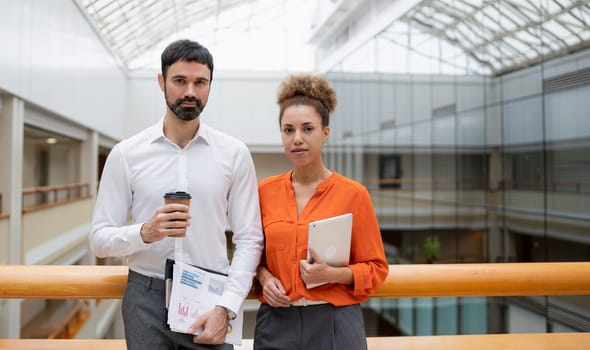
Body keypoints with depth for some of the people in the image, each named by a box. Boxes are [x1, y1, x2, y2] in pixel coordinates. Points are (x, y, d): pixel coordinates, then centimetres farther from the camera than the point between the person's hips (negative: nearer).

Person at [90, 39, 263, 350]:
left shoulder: (234, 153, -2)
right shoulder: (126, 153, -2)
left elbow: (249, 239, -3)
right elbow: (100, 239, -1)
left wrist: (225, 307, -13)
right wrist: (145, 232, -20)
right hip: (146, 298, 1)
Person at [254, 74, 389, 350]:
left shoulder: (353, 194, -7)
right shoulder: (264, 191, 1)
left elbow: (376, 267, -2)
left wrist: (333, 274, -18)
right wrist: (264, 277, -6)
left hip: (334, 323, -2)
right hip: (276, 323, 2)